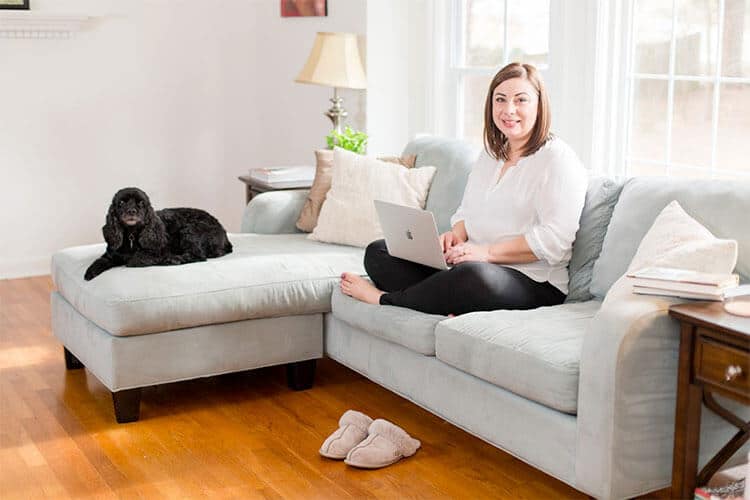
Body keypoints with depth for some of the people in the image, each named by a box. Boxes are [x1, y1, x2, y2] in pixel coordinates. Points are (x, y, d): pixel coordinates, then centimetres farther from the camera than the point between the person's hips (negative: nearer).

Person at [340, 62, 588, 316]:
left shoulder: (558, 160, -7)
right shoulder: (490, 154, 19)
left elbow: (553, 240, -17)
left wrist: (487, 252, -20)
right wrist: (455, 235, 0)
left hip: (532, 283, -8)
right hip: (470, 264, 8)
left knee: (474, 275, -42)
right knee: (378, 251, -2)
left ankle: (385, 298, -16)